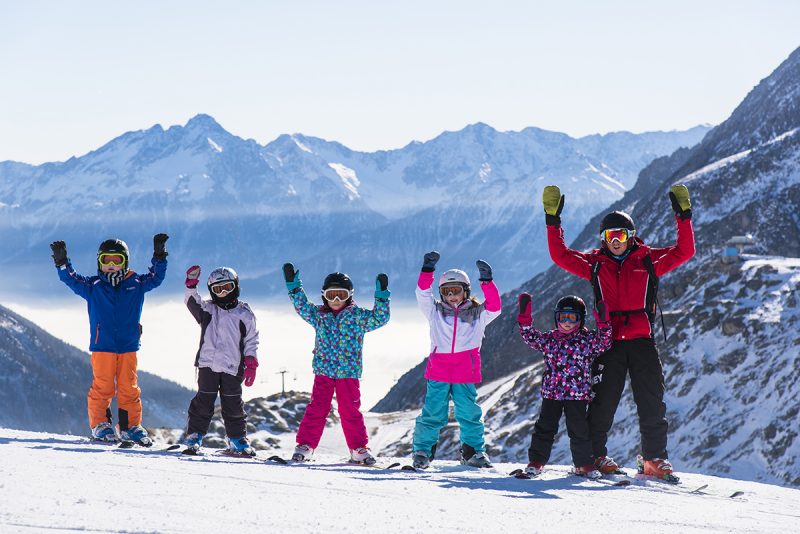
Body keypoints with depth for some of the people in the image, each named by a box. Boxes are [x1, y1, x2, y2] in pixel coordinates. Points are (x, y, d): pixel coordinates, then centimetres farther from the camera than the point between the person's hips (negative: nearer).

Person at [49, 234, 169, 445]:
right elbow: (71, 279, 1)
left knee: (129, 388, 3)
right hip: (102, 346, -2)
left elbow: (156, 277, 12)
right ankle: (100, 424, 4)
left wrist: (159, 256, -1)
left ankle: (130, 426, 10)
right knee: (102, 387, -5)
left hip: (128, 345, 2)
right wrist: (62, 262, -14)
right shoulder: (93, 287, 6)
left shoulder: (136, 284, 10)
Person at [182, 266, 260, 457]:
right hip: (208, 364, 0)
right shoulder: (207, 310, 11)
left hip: (233, 368, 0)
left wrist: (251, 363, 1)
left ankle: (238, 441, 15)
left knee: (233, 405, 5)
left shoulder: (244, 314, 7)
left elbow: (251, 340, 9)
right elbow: (193, 302, -4)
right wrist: (191, 286, -20)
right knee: (203, 403, 1)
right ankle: (194, 438, 6)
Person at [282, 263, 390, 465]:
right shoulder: (319, 315, 9)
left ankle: (359, 449, 9)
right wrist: (293, 286, 2)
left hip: (349, 371, -1)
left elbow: (379, 318, -2)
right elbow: (302, 306, 10)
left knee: (350, 411, 1)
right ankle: (305, 445, 4)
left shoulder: (357, 316, 3)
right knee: (317, 409, -2)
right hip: (323, 370, 1)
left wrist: (381, 296, -12)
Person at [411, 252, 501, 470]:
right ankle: (422, 451, 7)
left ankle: (473, 452, 16)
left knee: (470, 414, 3)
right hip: (438, 373, 0)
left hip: (466, 375, 0)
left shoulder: (477, 314, 11)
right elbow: (423, 294, -1)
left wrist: (487, 282, -15)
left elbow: (494, 307, -6)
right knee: (432, 414, -2)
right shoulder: (436, 312, 12)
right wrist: (427, 270, -13)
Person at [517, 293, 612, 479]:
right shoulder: (549, 339, 9)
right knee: (545, 427, 4)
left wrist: (603, 325, -23)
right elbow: (531, 337, 6)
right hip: (551, 393, 2)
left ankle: (584, 464, 14)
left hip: (577, 395, -2)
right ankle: (536, 462, 11)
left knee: (579, 429, 2)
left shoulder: (587, 339, 2)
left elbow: (603, 343, -9)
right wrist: (525, 316, -4)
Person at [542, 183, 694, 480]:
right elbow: (560, 256, 6)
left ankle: (654, 459, 6)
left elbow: (684, 252, 4)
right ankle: (594, 455, 9)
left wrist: (684, 217, -4)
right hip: (609, 342, 0)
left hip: (642, 341, 0)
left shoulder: (648, 261, 7)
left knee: (651, 403, -1)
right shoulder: (595, 264, 9)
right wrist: (553, 221, 0)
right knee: (603, 400, 0)